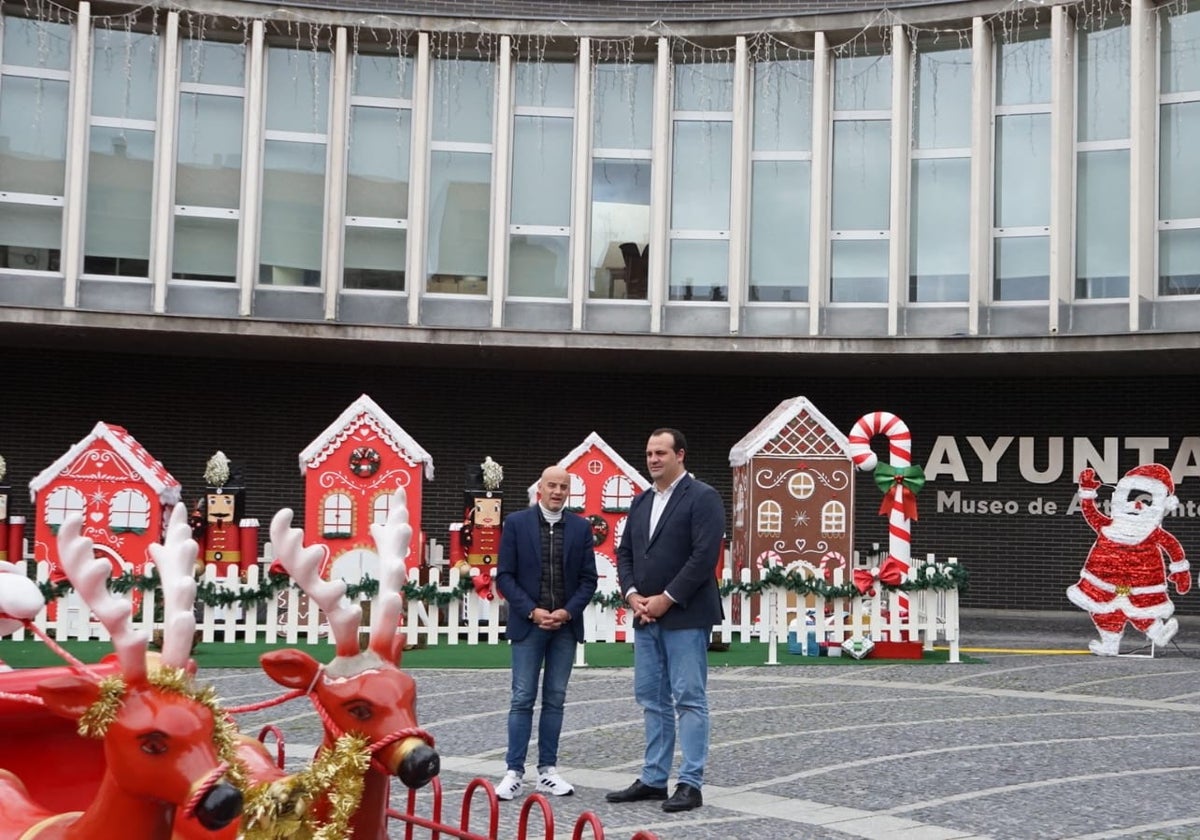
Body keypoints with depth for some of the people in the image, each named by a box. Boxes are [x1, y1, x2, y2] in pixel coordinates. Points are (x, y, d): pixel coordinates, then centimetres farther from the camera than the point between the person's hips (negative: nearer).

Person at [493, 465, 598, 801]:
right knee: (523, 698, -2)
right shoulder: (516, 523, -1)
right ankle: (514, 772, 2)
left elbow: (588, 578, 6)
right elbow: (504, 575, -3)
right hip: (528, 623, -2)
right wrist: (532, 611, -12)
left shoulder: (580, 527, 6)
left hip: (566, 624, 3)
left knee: (555, 699, 6)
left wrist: (568, 612, -9)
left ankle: (547, 771, 12)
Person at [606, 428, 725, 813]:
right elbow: (625, 553, 16)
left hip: (685, 616, -8)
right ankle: (653, 779, 18)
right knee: (652, 699, 11)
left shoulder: (702, 497, -7)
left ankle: (690, 784, -1)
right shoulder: (641, 502, 16)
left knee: (689, 699, -4)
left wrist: (667, 599, -16)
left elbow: (704, 555, -16)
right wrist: (632, 595, -1)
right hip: (646, 617, 8)